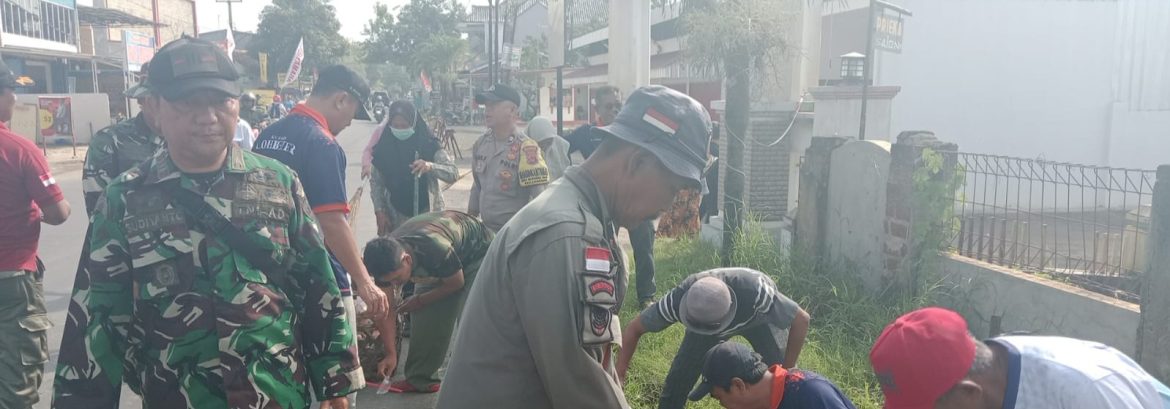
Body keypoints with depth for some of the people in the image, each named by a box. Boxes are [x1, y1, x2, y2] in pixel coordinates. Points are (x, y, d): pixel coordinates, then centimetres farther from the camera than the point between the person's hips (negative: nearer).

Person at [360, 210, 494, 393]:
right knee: (423, 314, -6)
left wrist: (419, 301, -14)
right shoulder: (386, 259, -24)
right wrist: (390, 354, -17)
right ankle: (420, 378, 4)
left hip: (475, 251, -6)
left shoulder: (436, 249, -43)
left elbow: (456, 283, -22)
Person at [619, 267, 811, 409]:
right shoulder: (678, 300, -39)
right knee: (679, 376, -9)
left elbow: (801, 320, -31)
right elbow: (634, 329, -23)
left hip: (759, 317, -1)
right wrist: (619, 374, -26)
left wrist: (786, 371, -24)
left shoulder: (754, 292, -47)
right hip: (709, 320, 2)